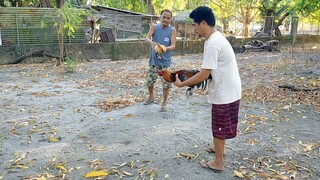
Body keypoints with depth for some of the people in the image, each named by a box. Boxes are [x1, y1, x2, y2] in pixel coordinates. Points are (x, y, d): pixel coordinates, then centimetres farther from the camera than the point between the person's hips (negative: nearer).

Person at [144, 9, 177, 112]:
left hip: (166, 61, -2)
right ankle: (151, 97, 40)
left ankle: (164, 103, 20)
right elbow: (147, 38, -15)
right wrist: (152, 42, -38)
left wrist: (166, 48, -37)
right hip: (154, 60, 2)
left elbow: (173, 45, -15)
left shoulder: (172, 30, -6)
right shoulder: (154, 27, -1)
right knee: (149, 81, 13)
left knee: (166, 84, 1)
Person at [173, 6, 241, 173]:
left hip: (225, 92, -10)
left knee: (219, 127, 4)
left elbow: (204, 74, -24)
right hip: (227, 89, 10)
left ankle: (218, 163, 18)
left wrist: (181, 83, -15)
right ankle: (219, 148, 45)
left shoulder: (212, 43, -25)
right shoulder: (216, 38, 8)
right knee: (220, 125, 26)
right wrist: (193, 75, 6)